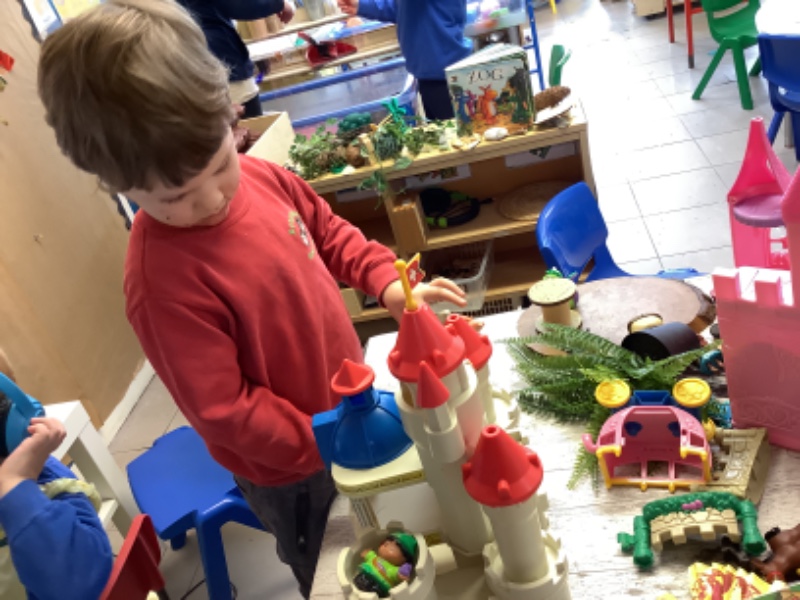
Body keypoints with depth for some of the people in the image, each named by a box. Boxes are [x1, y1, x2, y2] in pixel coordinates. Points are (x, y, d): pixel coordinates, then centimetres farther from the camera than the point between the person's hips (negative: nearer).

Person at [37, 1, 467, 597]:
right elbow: (225, 411, -26)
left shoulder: (262, 177, -13)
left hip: (349, 400, 6)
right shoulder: (164, 282, -33)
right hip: (290, 466, -6)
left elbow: (329, 231, 5)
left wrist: (388, 281, -9)